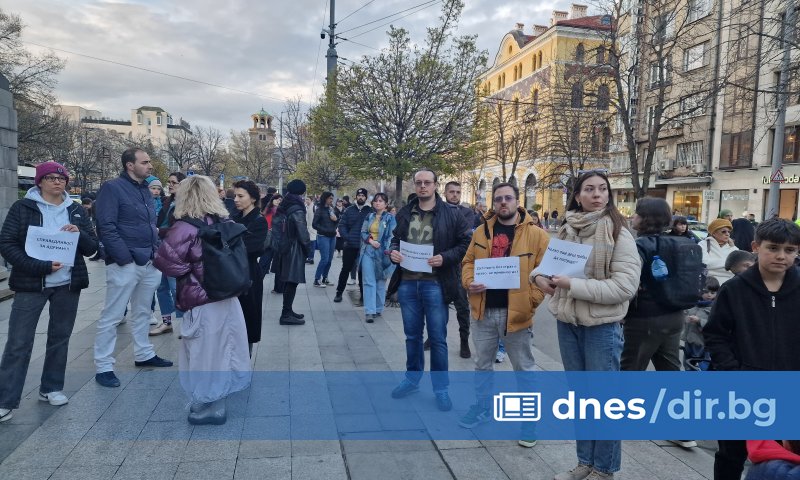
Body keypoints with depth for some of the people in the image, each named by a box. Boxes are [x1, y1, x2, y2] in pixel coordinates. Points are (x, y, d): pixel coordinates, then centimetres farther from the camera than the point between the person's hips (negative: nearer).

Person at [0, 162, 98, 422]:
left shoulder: (77, 211, 8)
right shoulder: (22, 208, -1)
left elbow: (92, 248, 8)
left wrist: (79, 234, -14)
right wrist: (40, 266, -18)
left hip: (68, 284, 3)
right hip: (31, 284, -3)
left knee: (60, 338, 11)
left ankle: (52, 388, 26)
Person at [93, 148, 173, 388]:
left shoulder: (145, 190, 16)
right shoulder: (112, 188, -9)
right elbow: (106, 227, -16)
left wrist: (157, 252, 10)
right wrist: (125, 258, -20)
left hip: (149, 263, 8)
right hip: (125, 264, -8)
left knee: (142, 312, 19)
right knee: (111, 317, 0)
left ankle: (144, 354, 31)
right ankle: (103, 366, 9)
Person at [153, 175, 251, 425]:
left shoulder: (186, 227, -17)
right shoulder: (224, 222, 4)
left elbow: (164, 259, -22)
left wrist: (186, 271, -6)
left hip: (202, 302, -7)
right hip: (227, 297, 7)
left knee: (205, 354, 7)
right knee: (220, 351, 19)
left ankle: (210, 406, 18)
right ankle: (217, 401, 34)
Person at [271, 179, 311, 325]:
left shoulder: (284, 207, 8)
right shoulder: (297, 210, -17)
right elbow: (303, 233, -18)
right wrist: (308, 247, -2)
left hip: (285, 247, 9)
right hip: (294, 249, -9)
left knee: (287, 281, 16)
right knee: (292, 282, -3)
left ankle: (287, 311, 27)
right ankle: (286, 315, 0)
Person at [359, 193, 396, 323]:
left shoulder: (390, 218, -4)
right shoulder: (369, 216, 9)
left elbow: (391, 237, -9)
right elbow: (363, 232, 9)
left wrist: (387, 252, -19)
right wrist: (370, 240, -11)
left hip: (382, 253, -3)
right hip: (368, 252, 3)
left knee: (380, 282, 8)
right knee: (369, 282, -3)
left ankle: (378, 309, 21)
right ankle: (369, 311, -5)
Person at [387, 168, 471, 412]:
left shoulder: (451, 213, -5)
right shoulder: (405, 213, 8)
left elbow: (466, 243, -3)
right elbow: (396, 238, 21)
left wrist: (445, 258, -17)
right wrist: (394, 251, 0)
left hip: (435, 284, -4)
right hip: (407, 283, 4)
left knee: (438, 338, 5)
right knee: (412, 335, 17)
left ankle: (441, 387, 19)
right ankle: (412, 378, 34)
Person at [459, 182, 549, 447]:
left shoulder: (536, 234, -7)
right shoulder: (482, 231, 6)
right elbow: (468, 262, 12)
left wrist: (531, 301, -17)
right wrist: (470, 282, -8)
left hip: (516, 312, -4)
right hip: (484, 311, 4)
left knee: (524, 369, 9)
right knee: (482, 364, 18)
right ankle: (483, 407, 36)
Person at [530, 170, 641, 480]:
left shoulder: (618, 232, -12)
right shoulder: (566, 229, 2)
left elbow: (625, 285, -19)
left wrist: (574, 285, -23)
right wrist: (539, 274, -5)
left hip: (601, 326, -5)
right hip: (567, 323, 5)